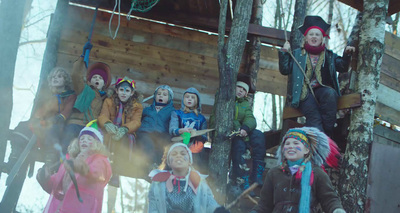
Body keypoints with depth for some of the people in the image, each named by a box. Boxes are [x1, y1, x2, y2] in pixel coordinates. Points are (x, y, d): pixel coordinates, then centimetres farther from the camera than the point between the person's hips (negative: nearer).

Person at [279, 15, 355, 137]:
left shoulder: (329, 55, 25)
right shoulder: (297, 54, 21)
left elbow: (343, 68, 12)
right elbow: (285, 70, 11)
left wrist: (346, 55, -5)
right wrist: (284, 53, 3)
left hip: (323, 89, 1)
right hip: (304, 92, -1)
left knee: (330, 94, -36)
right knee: (314, 118, -28)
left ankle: (328, 134, -33)